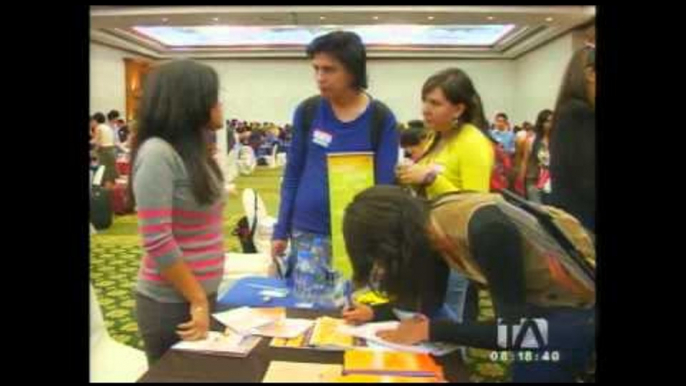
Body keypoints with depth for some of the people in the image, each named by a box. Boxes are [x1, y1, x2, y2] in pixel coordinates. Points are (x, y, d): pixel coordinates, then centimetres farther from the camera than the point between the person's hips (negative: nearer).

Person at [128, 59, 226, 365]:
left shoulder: (193, 150, 7)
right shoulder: (157, 153, -19)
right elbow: (157, 241, -22)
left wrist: (204, 298, 12)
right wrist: (198, 301, -15)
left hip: (203, 293, 8)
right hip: (170, 303, -8)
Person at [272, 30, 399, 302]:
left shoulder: (381, 119, -7)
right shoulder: (307, 111, -2)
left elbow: (385, 186, -5)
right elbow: (292, 176, 5)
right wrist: (281, 231, 2)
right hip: (305, 234, 2)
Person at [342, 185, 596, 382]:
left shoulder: (485, 229, -35)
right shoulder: (431, 223, -10)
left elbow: (513, 330, -28)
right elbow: (430, 302, 4)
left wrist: (430, 331, -26)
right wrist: (374, 313, -6)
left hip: (578, 308, -7)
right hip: (535, 300, 7)